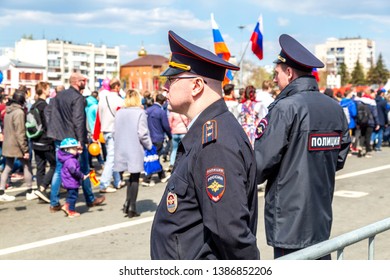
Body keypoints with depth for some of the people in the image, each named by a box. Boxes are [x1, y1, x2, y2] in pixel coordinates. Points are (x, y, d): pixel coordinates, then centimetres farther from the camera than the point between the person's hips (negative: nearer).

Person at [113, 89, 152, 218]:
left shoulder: (119, 113, 5)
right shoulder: (140, 113, -9)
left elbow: (115, 132, 7)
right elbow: (142, 134, -13)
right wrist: (149, 146, 0)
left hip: (122, 150, 5)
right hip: (136, 150, -4)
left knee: (131, 177, 18)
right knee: (135, 178, 4)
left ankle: (128, 203, 13)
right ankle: (131, 208, 6)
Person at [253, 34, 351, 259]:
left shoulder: (285, 108, -17)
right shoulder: (335, 108, 5)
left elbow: (261, 163, -17)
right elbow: (339, 160, 13)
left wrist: (252, 179, 4)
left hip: (289, 222, -7)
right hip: (322, 217, 7)